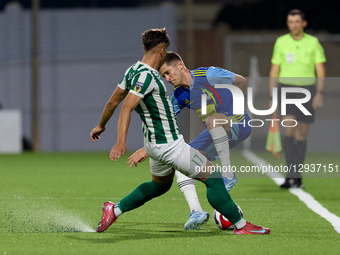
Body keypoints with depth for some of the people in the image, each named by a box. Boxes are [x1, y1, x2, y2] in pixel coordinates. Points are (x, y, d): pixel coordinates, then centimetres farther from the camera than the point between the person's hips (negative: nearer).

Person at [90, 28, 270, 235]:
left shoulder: (133, 71, 6)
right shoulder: (146, 75, -22)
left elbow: (113, 101, 16)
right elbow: (126, 109, -31)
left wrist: (101, 125, 31)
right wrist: (121, 142, -39)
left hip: (154, 143, 10)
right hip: (169, 145, -10)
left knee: (160, 185, 30)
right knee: (213, 177, -3)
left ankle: (115, 210, 26)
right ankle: (240, 225, 2)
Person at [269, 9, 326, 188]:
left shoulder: (313, 42, 2)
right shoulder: (281, 42, 4)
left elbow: (320, 71, 1)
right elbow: (274, 71, 8)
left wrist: (319, 93, -12)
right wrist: (272, 98, 4)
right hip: (286, 88, -1)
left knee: (301, 135, 5)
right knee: (289, 127, -19)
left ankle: (296, 176, 15)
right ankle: (292, 173, -25)